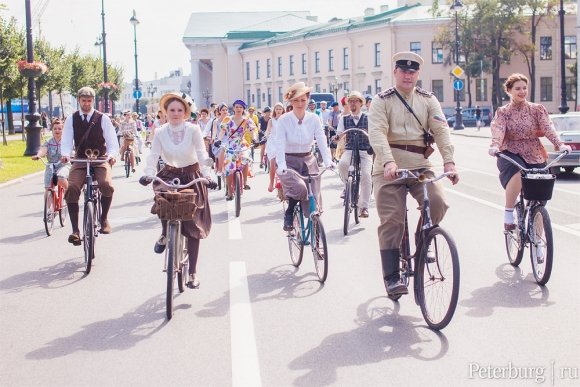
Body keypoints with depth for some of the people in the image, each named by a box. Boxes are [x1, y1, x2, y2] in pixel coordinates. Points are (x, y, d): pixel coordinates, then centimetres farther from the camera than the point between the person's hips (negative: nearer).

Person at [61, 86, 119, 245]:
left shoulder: (103, 118, 0)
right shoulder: (71, 119, 5)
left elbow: (112, 141, -4)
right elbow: (66, 141, 0)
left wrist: (112, 155, -25)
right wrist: (66, 154, -22)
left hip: (101, 160, -1)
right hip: (80, 160, 2)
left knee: (107, 185, -31)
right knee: (71, 189, -23)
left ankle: (104, 219, -4)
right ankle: (75, 230, -15)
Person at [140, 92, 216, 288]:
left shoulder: (193, 129, -11)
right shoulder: (161, 132, -5)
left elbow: (202, 154, -19)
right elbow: (153, 155, -13)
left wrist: (207, 176, -34)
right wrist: (148, 174, -32)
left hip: (192, 177, -1)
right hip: (169, 175, 1)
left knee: (193, 225, -1)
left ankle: (192, 271, 7)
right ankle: (165, 235, -3)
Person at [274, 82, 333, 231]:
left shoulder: (314, 119, -3)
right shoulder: (283, 120, -10)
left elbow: (322, 140, -11)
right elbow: (279, 144, -17)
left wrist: (328, 161, -28)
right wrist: (281, 166, -33)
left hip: (308, 161, 3)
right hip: (289, 162, -3)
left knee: (314, 201, -4)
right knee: (300, 188, -31)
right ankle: (289, 214, -2)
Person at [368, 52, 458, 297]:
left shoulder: (428, 100, 10)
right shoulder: (382, 100, 2)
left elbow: (441, 130, -2)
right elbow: (377, 132, -14)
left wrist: (449, 162, -19)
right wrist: (388, 161, -31)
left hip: (420, 165, 3)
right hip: (389, 167, -2)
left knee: (438, 203, -20)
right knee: (391, 221, -6)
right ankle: (392, 278, 1)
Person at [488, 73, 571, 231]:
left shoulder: (537, 109, 5)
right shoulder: (502, 112, 2)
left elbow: (548, 128, -9)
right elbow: (498, 131, -16)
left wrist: (560, 144, -28)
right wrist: (495, 146, -38)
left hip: (535, 157, 3)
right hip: (511, 154, -2)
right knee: (517, 175, -37)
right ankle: (508, 215, -21)